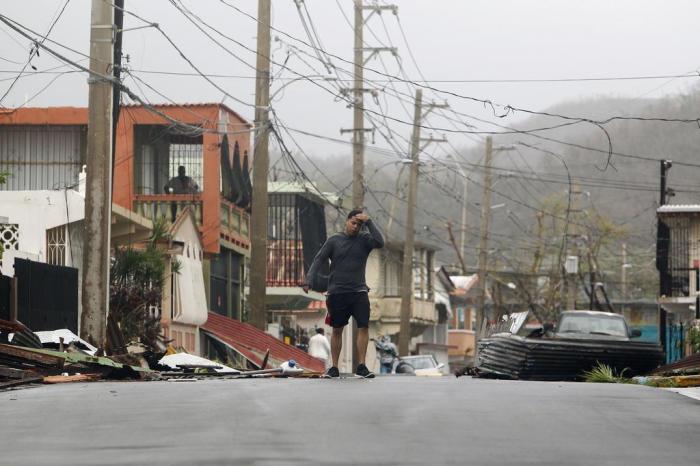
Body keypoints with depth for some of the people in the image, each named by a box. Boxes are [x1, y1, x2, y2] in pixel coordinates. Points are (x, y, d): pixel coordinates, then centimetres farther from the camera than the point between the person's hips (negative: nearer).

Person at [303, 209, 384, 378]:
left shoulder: (364, 239, 6)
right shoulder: (334, 240, 4)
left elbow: (379, 242, -13)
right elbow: (319, 260, 1)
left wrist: (369, 222, -12)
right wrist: (309, 280, -11)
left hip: (358, 292, 0)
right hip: (337, 292, 0)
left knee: (364, 327, -11)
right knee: (337, 330, 6)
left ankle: (361, 366, -7)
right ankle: (334, 367, 13)